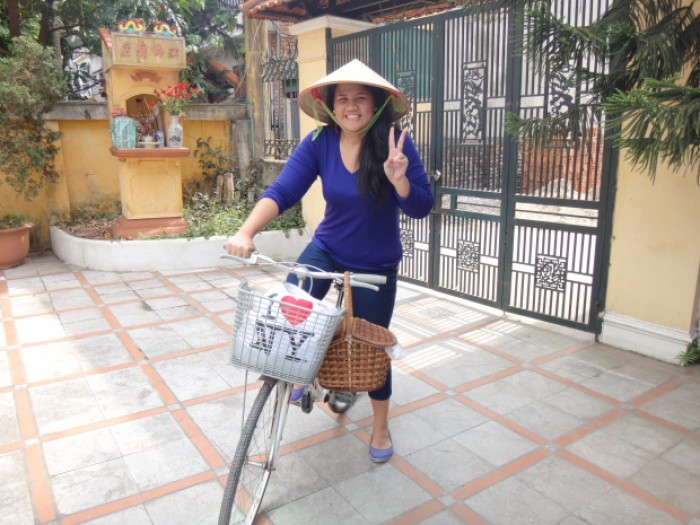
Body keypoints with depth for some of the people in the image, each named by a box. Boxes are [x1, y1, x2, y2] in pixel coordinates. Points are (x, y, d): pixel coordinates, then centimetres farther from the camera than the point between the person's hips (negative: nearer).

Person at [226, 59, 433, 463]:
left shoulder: (396, 143, -18)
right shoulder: (319, 143, -13)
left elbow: (422, 208, -17)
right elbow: (282, 191, -21)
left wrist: (399, 179, -38)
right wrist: (247, 232, -36)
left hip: (377, 263, -2)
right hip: (327, 249, 2)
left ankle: (381, 426, 34)